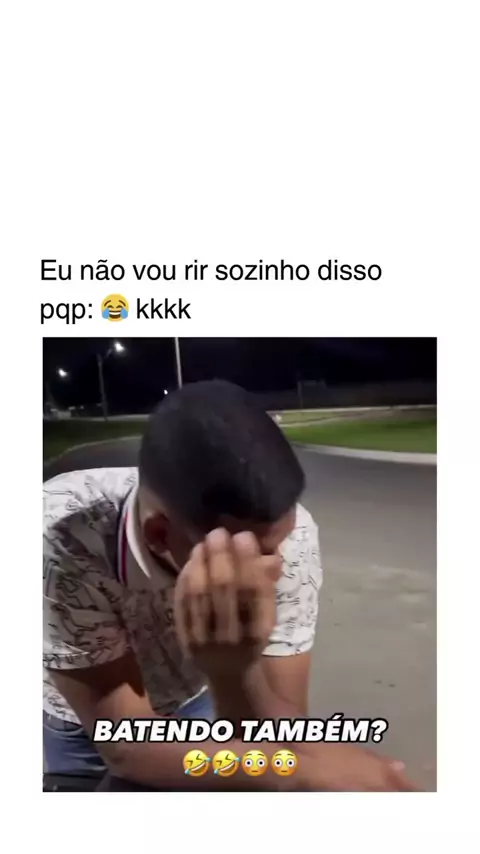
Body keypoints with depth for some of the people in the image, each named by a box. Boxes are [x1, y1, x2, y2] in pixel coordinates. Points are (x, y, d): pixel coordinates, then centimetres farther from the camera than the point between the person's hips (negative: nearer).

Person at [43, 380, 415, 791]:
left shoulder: (285, 530, -33)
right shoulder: (63, 535, -41)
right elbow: (126, 746, -35)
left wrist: (235, 671, -53)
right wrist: (312, 771, -42)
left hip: (194, 701, 2)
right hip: (80, 720, -2)